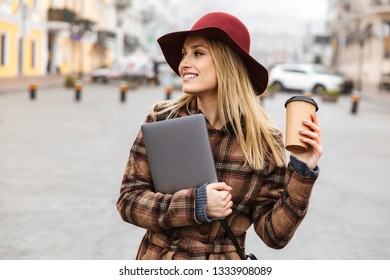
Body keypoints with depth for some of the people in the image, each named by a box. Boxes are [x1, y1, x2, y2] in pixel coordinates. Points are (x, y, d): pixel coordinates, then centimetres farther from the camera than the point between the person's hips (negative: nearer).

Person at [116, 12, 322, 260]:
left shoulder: (263, 140, -11)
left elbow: (274, 233, -9)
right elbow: (128, 200, -9)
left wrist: (302, 172, -19)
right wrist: (194, 205, -21)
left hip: (224, 266, 0)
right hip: (158, 257, 1)